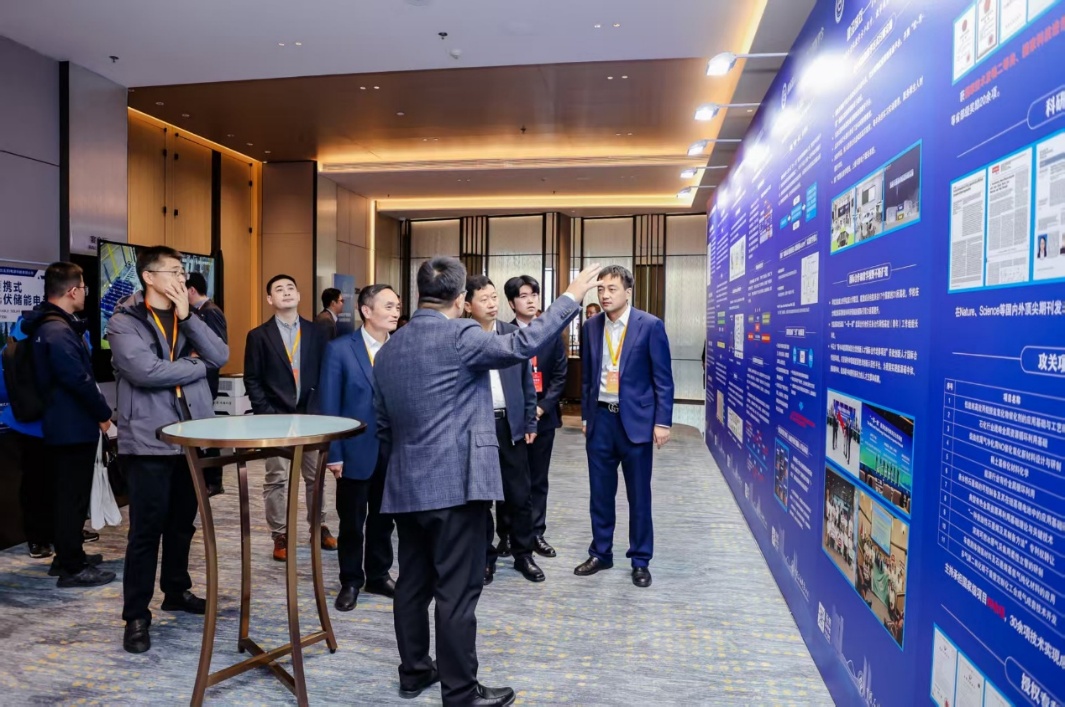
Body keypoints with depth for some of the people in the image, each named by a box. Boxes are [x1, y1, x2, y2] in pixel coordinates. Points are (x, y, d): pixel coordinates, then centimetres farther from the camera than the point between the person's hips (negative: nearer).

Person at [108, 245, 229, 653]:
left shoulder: (187, 319, 13)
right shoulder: (124, 323, -6)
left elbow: (220, 356, -2)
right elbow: (146, 371, -21)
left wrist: (186, 316, -10)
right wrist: (196, 366, -8)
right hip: (149, 440, -6)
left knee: (183, 523, 16)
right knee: (146, 529, 0)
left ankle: (176, 591, 33)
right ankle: (136, 615, 13)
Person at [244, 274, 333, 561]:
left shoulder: (317, 333, 6)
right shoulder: (258, 336, 0)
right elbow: (252, 380, -1)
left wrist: (322, 409, -2)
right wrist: (266, 414, -9)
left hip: (311, 415, 2)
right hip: (275, 417, -2)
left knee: (315, 476, 11)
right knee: (276, 479, 3)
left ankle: (319, 527, 25)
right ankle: (280, 535, 15)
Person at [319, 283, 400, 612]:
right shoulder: (339, 349, -7)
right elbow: (330, 405, -7)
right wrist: (333, 453, -10)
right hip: (356, 450, -2)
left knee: (383, 519, 16)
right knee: (352, 521, 11)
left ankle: (379, 575, 33)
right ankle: (351, 581, 28)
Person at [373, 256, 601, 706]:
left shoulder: (388, 349, 10)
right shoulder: (459, 335, -12)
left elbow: (383, 425, 15)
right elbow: (521, 345, -17)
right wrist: (571, 297, -8)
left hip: (405, 486, 8)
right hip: (455, 483, -8)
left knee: (413, 583, 17)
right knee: (457, 591, 1)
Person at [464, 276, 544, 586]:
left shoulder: (514, 334, 3)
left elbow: (527, 383, 8)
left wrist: (530, 423, 6)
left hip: (511, 424, 2)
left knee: (519, 495, 8)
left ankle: (523, 554, 24)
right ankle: (485, 557, 24)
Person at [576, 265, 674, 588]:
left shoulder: (650, 325, -7)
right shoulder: (591, 327, 5)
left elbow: (663, 378, -6)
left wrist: (662, 421, -10)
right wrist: (586, 415, 12)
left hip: (636, 419, -3)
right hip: (601, 418, 4)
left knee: (639, 495, 7)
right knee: (600, 493, 12)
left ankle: (640, 560, 21)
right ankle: (600, 553, 28)